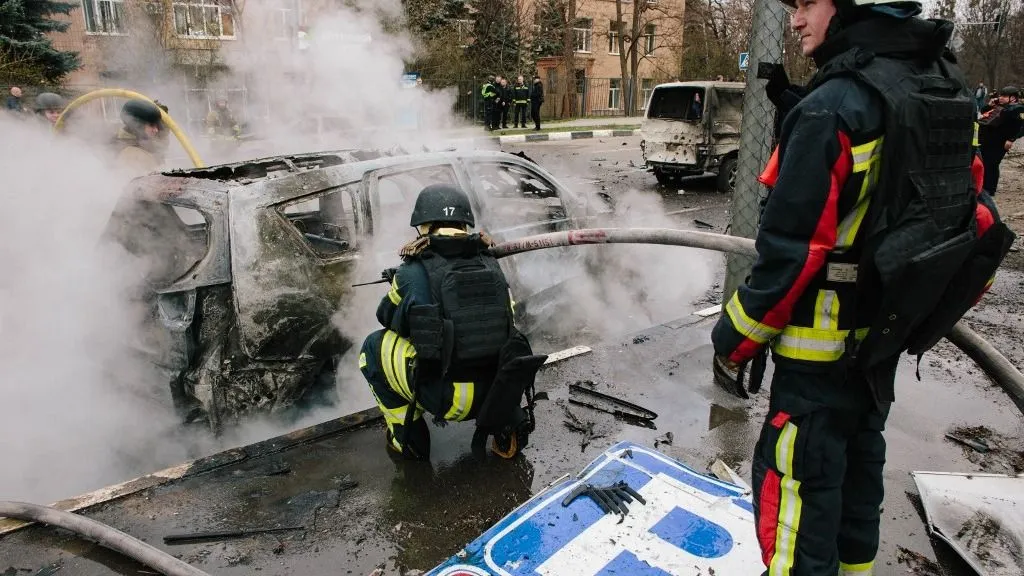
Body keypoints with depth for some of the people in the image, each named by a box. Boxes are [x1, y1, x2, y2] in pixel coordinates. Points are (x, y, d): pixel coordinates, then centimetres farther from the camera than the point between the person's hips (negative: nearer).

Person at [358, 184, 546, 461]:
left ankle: (408, 438, 18)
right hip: (502, 393, 4)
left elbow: (389, 320, 12)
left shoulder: (412, 273, -7)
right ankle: (506, 424, 18)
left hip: (448, 399, -4)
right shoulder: (491, 266, 5)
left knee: (375, 347, 14)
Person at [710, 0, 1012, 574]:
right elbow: (975, 216, 10)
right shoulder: (948, 92, 4)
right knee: (860, 455, 24)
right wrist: (926, 308, 20)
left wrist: (735, 340, -12)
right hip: (887, 333, 9)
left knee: (800, 480, 2)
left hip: (822, 346, -9)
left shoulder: (833, 107, -22)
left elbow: (791, 251, -23)